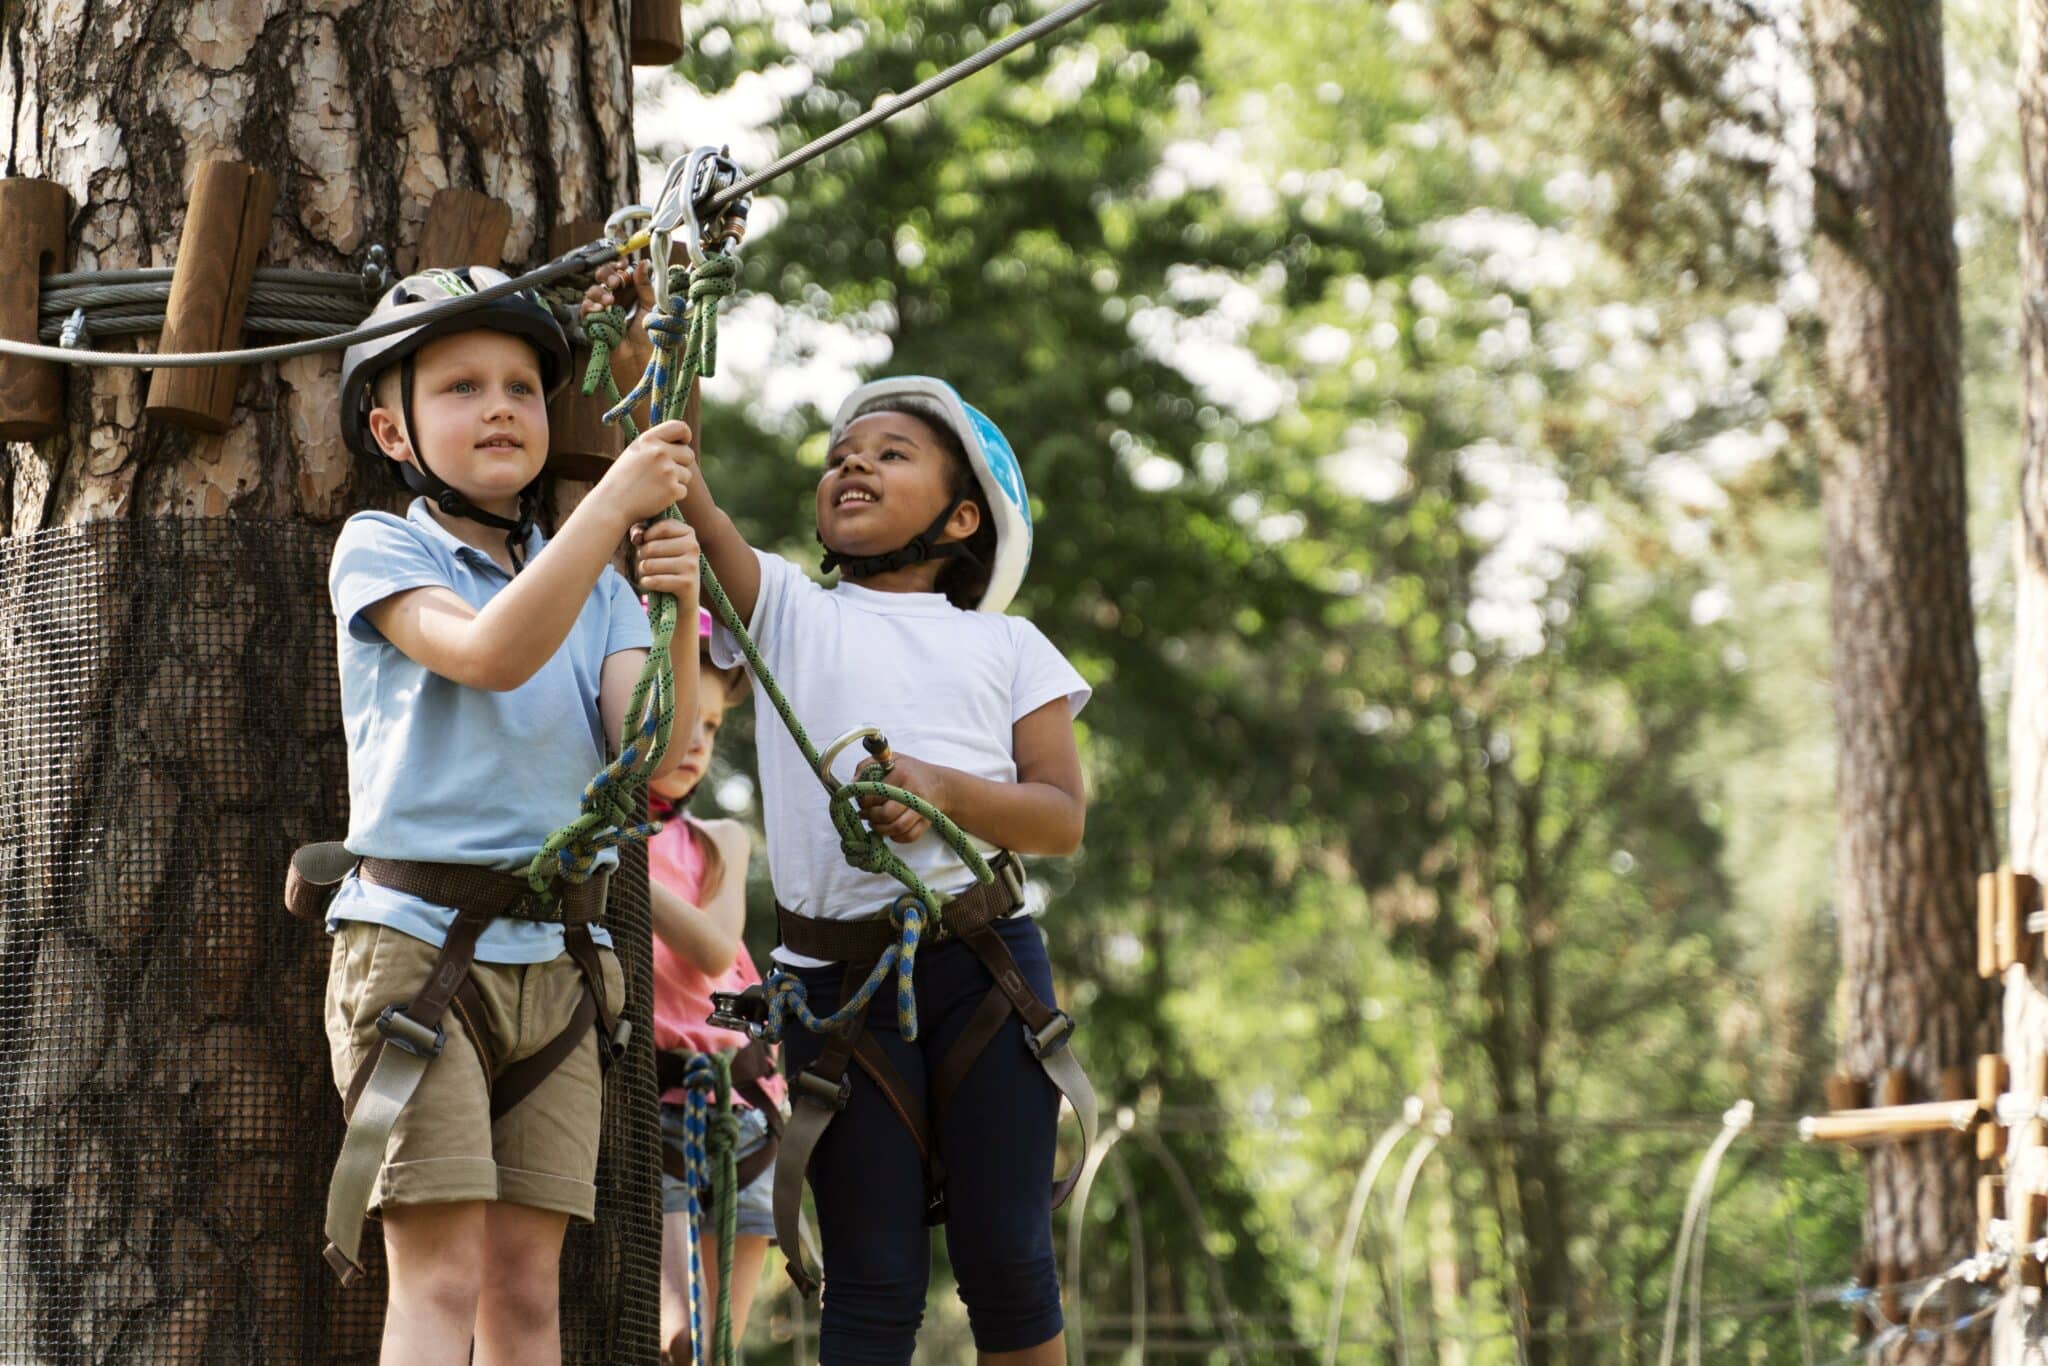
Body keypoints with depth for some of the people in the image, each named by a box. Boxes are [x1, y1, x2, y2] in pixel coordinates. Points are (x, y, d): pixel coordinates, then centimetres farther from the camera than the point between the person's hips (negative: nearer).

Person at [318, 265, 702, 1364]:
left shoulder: (596, 587, 14)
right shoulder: (379, 549, 1)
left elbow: (652, 757, -2)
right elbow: (491, 652, -19)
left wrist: (678, 613, -18)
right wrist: (615, 502, -24)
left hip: (557, 958, 5)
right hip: (414, 938, -5)